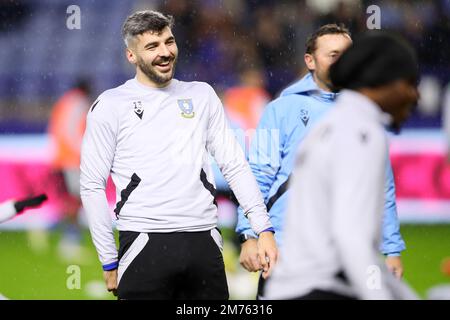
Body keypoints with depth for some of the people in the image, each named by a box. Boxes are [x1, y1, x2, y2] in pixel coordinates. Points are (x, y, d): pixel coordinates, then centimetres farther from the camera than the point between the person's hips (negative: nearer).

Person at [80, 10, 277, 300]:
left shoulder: (201, 95, 13)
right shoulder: (110, 106, 3)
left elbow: (235, 165, 12)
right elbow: (92, 187, 2)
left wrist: (264, 229, 1)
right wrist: (110, 262, -2)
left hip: (204, 243, 3)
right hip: (144, 245, -3)